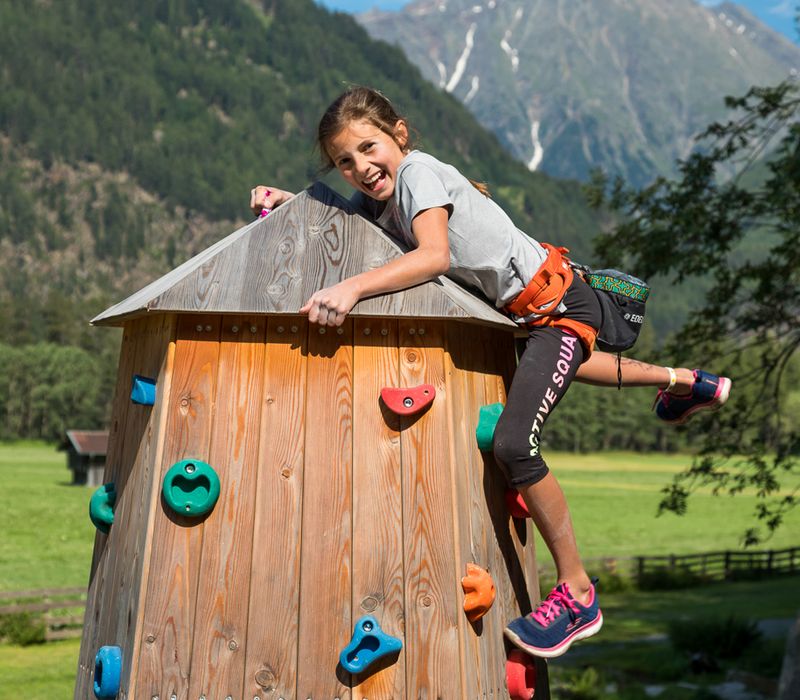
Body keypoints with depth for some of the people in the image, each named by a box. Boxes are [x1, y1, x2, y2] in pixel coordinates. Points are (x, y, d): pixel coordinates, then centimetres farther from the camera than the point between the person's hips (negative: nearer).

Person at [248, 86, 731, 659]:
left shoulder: (419, 171, -22)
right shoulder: (379, 195, 1)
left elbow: (434, 255, -38)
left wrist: (353, 287, -47)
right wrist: (287, 199, 3)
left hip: (560, 303, -10)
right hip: (530, 309, 10)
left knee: (513, 445, -21)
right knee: (559, 369, 40)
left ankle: (577, 595, -4)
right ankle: (682, 381, 59)